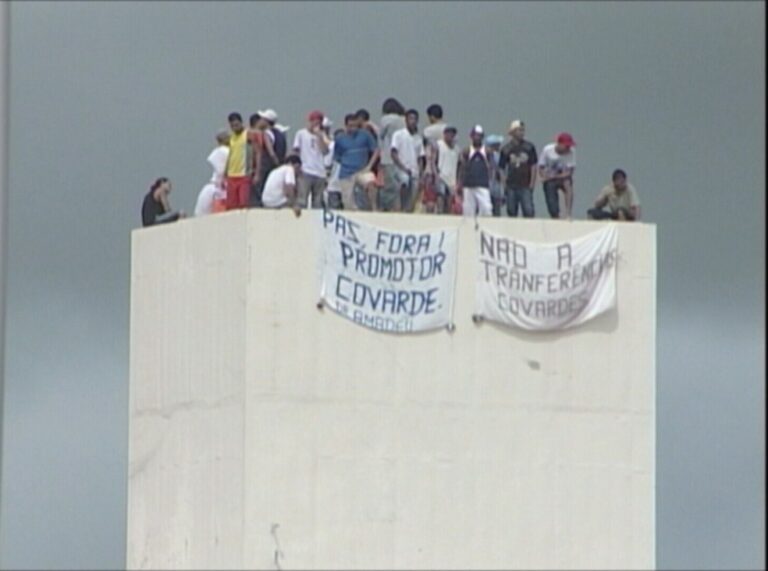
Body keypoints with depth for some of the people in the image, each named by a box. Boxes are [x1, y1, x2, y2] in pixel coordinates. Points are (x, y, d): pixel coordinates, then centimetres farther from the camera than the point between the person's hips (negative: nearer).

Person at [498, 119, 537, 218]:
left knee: (529, 212, -10)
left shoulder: (529, 147, 3)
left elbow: (533, 166, 4)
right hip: (511, 187, 1)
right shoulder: (506, 149, 4)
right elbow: (501, 168, 6)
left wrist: (532, 184, -3)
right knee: (511, 212, 4)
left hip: (526, 186, -1)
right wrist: (504, 184, -4)